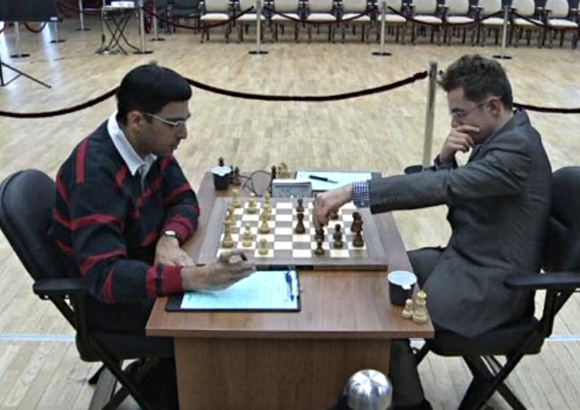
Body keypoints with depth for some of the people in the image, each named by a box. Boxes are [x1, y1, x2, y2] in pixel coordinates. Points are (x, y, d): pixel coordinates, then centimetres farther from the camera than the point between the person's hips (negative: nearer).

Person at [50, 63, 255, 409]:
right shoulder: (95, 174, -30)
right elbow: (104, 276, -37)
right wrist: (192, 277, -47)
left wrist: (170, 238, -21)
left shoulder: (150, 144, -7)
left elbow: (183, 200, 1)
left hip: (144, 267, 7)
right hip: (107, 296, -7)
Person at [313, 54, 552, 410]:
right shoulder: (499, 136, 7)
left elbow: (441, 187, -35)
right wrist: (445, 159, -13)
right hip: (466, 261, 10)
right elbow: (450, 189, 9)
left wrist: (351, 191, -38)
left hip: (492, 283, -10)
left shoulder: (518, 146, -23)